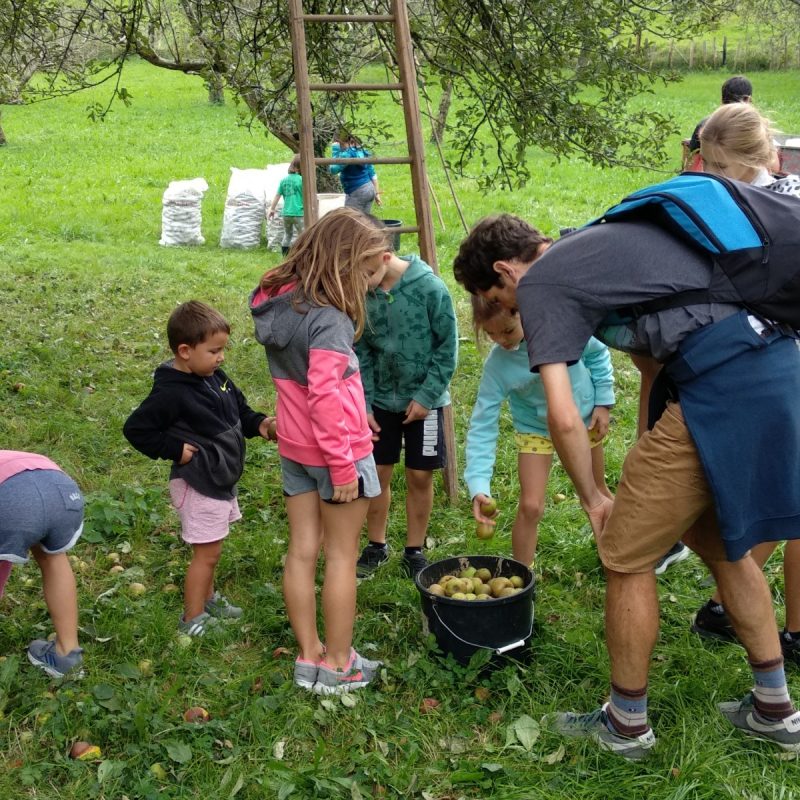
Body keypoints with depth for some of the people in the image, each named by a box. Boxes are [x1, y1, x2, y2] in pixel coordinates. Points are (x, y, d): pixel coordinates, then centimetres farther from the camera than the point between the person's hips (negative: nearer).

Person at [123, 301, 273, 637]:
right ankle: (193, 619, 16)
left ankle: (207, 598, 41)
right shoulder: (171, 392, -23)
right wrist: (175, 449, -19)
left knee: (210, 550, 23)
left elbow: (239, 411, 16)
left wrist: (258, 423, -3)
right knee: (207, 552, 2)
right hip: (199, 485, -8)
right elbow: (136, 429, -19)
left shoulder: (216, 378, 2)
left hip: (222, 480, 8)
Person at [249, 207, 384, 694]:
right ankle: (339, 667, 18)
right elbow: (324, 396, -27)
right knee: (342, 556, 6)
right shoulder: (328, 319, -24)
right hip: (335, 449, -7)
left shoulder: (280, 300, 2)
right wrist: (342, 465, -21)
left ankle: (309, 658, 24)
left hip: (294, 448, 8)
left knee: (302, 551, 13)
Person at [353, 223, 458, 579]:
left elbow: (447, 346, -10)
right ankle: (376, 545, 27)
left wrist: (427, 396, -12)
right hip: (380, 399, 3)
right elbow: (361, 353, 0)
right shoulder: (361, 294, -8)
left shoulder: (429, 288, -18)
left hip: (423, 400, -3)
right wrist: (363, 404, -5)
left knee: (419, 476, 5)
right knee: (377, 473, 8)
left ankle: (415, 551, 22)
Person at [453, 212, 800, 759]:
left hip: (721, 383, -9)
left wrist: (593, 498, 7)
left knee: (627, 557, 7)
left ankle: (627, 723, 23)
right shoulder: (599, 239, 26)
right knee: (718, 540, 25)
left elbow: (563, 418, -9)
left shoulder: (540, 284, 0)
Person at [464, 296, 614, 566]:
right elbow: (482, 425, -27)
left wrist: (603, 402, -9)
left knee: (598, 490, 20)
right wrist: (478, 485, -35)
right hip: (536, 429, -1)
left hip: (584, 419, 2)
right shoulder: (497, 365, -29)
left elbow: (596, 354, -9)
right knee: (530, 507, -12)